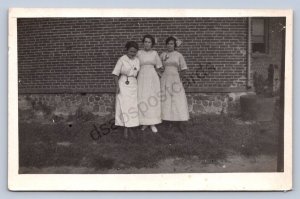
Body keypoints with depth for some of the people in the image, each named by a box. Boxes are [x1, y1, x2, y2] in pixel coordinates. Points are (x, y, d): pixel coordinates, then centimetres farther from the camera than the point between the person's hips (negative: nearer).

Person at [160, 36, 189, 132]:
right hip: (165, 80, 2)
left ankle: (179, 124, -3)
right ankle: (169, 122, 9)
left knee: (178, 101, -7)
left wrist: (177, 78, 8)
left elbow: (183, 69, 7)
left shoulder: (179, 55, 2)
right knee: (166, 101, 1)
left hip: (175, 80, -2)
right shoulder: (162, 55, 7)